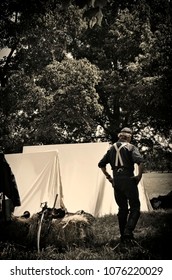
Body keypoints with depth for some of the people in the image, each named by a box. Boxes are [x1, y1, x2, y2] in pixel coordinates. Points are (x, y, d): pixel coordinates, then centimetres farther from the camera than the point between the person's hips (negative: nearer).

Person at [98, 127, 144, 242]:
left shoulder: (112, 148, 14)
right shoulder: (131, 147, -2)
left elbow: (101, 164, 17)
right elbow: (140, 161, -19)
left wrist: (109, 177, 20)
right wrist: (139, 175, -8)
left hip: (116, 181, 5)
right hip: (128, 180, -5)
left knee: (122, 208, 14)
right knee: (135, 207, 2)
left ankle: (123, 235, 15)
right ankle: (128, 231, -15)